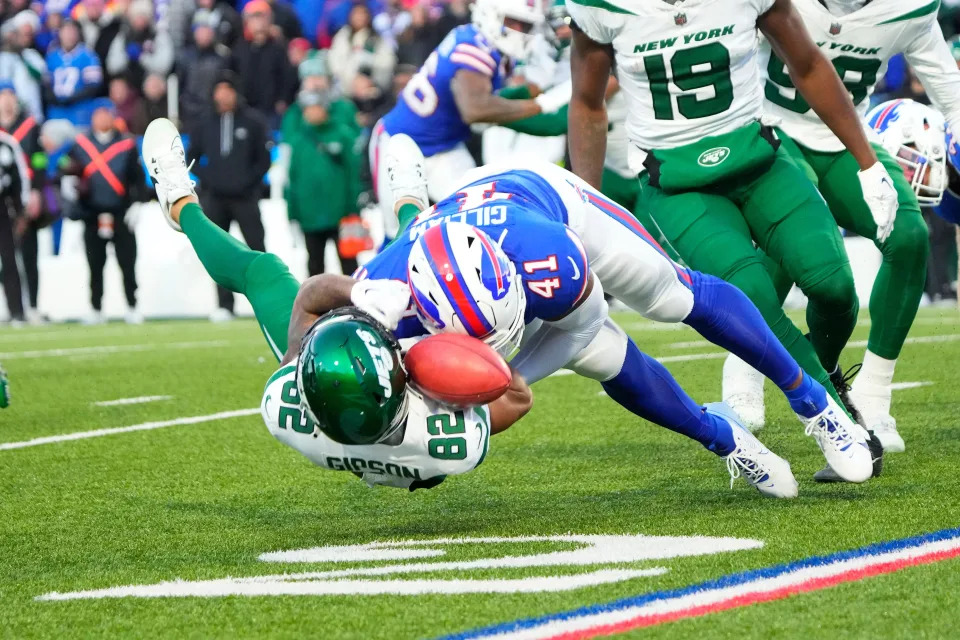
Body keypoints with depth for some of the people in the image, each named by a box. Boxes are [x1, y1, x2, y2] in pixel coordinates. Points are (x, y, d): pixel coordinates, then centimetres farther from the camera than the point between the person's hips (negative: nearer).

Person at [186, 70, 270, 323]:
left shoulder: (253, 122, 0)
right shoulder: (206, 124, 8)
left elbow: (263, 160, 1)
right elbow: (192, 157, 17)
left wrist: (248, 181, -8)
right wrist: (205, 179, 3)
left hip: (245, 198, -3)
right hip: (215, 199, 3)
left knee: (256, 250, -4)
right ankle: (224, 306, 4)